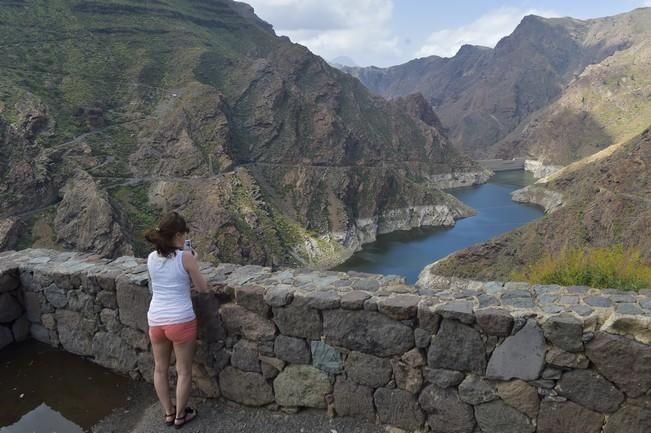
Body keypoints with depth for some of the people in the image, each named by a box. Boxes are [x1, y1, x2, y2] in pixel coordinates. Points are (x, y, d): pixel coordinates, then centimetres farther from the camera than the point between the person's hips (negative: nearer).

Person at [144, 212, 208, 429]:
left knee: (160, 369, 21)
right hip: (181, 321, -5)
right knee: (184, 371, 14)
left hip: (156, 320, 5)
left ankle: (168, 412, 34)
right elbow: (202, 287, -4)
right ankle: (180, 415, 27)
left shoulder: (151, 258, 1)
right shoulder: (185, 257, -14)